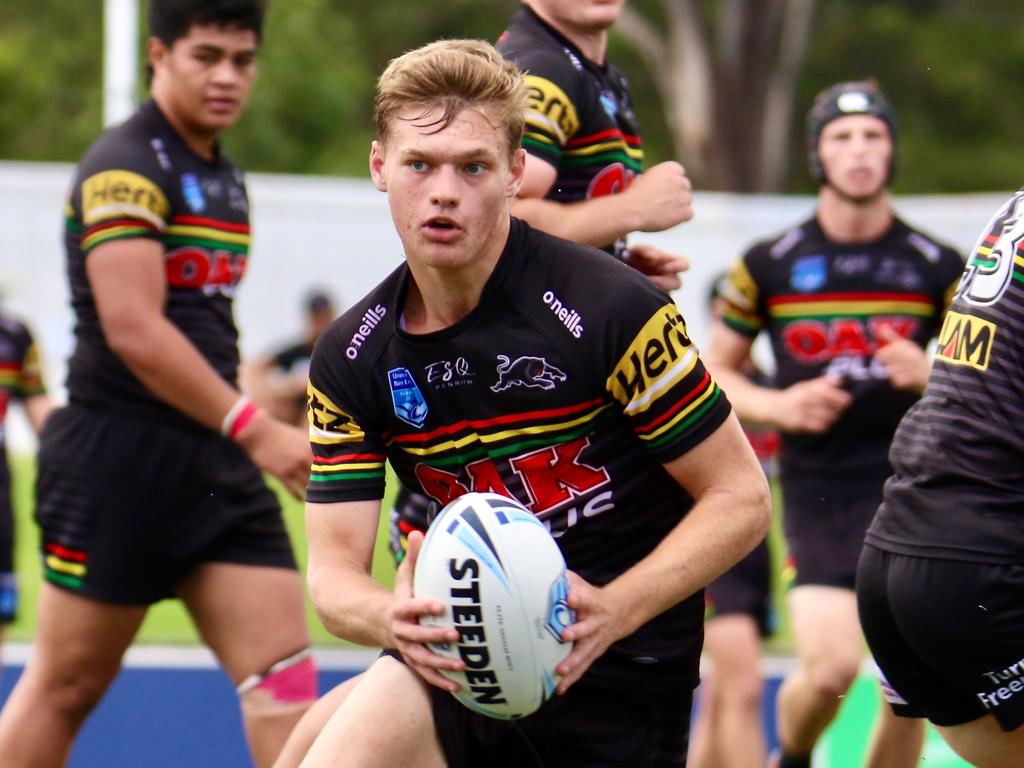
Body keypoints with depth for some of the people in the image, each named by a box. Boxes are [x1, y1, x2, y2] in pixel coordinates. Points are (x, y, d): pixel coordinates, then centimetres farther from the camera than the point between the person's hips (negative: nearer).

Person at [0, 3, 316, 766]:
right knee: (65, 688, 1)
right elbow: (133, 331, -21)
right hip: (117, 457, -8)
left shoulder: (225, 178, 16)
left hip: (217, 463, 8)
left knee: (283, 674, -4)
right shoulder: (126, 166, -11)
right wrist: (253, 428, -24)